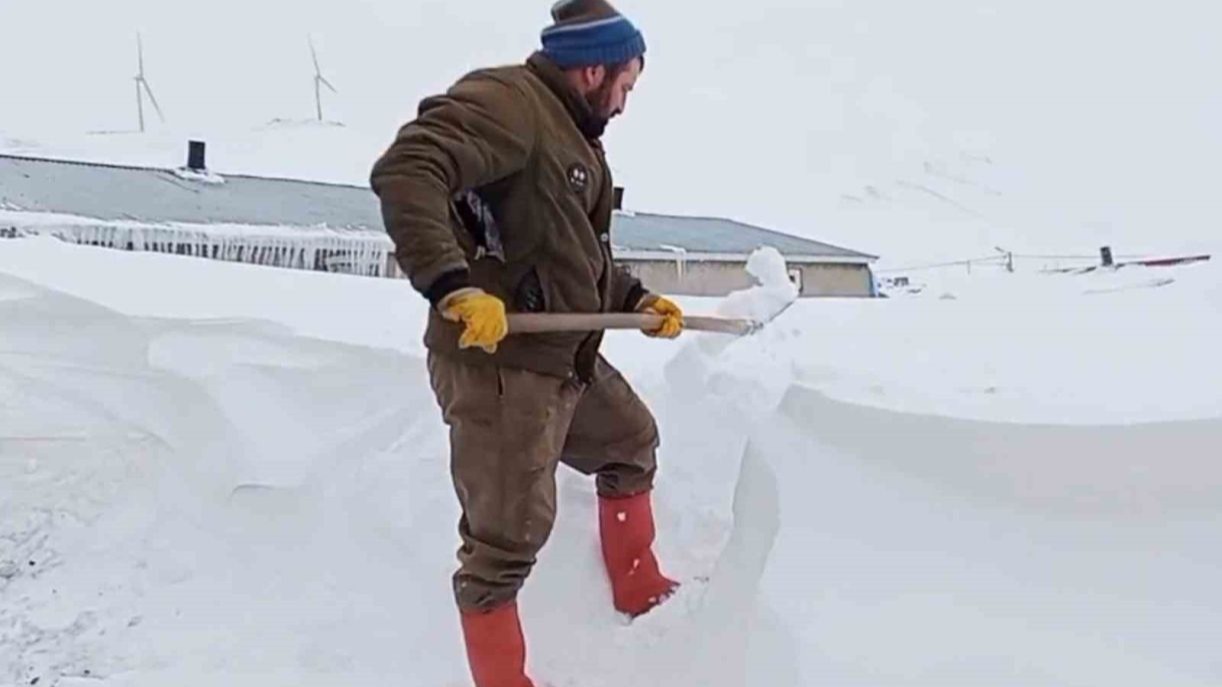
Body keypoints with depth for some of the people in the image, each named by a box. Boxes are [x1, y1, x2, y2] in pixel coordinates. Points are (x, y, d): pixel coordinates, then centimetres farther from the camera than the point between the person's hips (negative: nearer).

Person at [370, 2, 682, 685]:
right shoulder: (506, 102, -15)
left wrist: (637, 299, 19)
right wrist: (454, 286, -36)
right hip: (498, 363, -11)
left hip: (569, 358, 11)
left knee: (630, 442, 28)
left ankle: (640, 591, 46)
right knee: (508, 538, -3)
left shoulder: (574, 136, 18)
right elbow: (404, 173, -29)